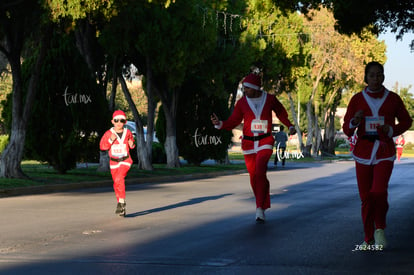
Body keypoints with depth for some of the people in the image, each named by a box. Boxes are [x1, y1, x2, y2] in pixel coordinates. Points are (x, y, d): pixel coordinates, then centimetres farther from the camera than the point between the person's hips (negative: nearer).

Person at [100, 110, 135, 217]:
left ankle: (121, 202, -20)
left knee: (119, 179, -26)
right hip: (113, 162, 2)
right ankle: (122, 207, 24)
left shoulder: (128, 133, -1)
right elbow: (102, 146, -4)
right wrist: (110, 140, -19)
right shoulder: (108, 133, -4)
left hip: (125, 161, -2)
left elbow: (131, 145, 16)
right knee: (116, 185, 9)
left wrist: (132, 145, -7)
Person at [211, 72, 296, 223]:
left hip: (265, 142, -2)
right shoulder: (242, 103, -1)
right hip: (248, 143, 2)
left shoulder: (270, 99, -3)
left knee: (260, 172, -21)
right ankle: (263, 204, 23)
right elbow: (233, 122, 1)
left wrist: (290, 126, 2)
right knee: (253, 176, 3)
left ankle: (260, 208, -19)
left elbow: (281, 113, 15)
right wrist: (219, 123, -17)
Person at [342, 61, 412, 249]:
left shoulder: (392, 99, 3)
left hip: (385, 152, -1)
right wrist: (354, 122, -15)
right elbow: (346, 129, 7)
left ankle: (380, 229, 4)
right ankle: (369, 239, 15)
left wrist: (392, 130, -4)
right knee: (366, 197, 1)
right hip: (363, 152, 1)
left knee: (379, 191, -19)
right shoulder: (357, 99, 4)